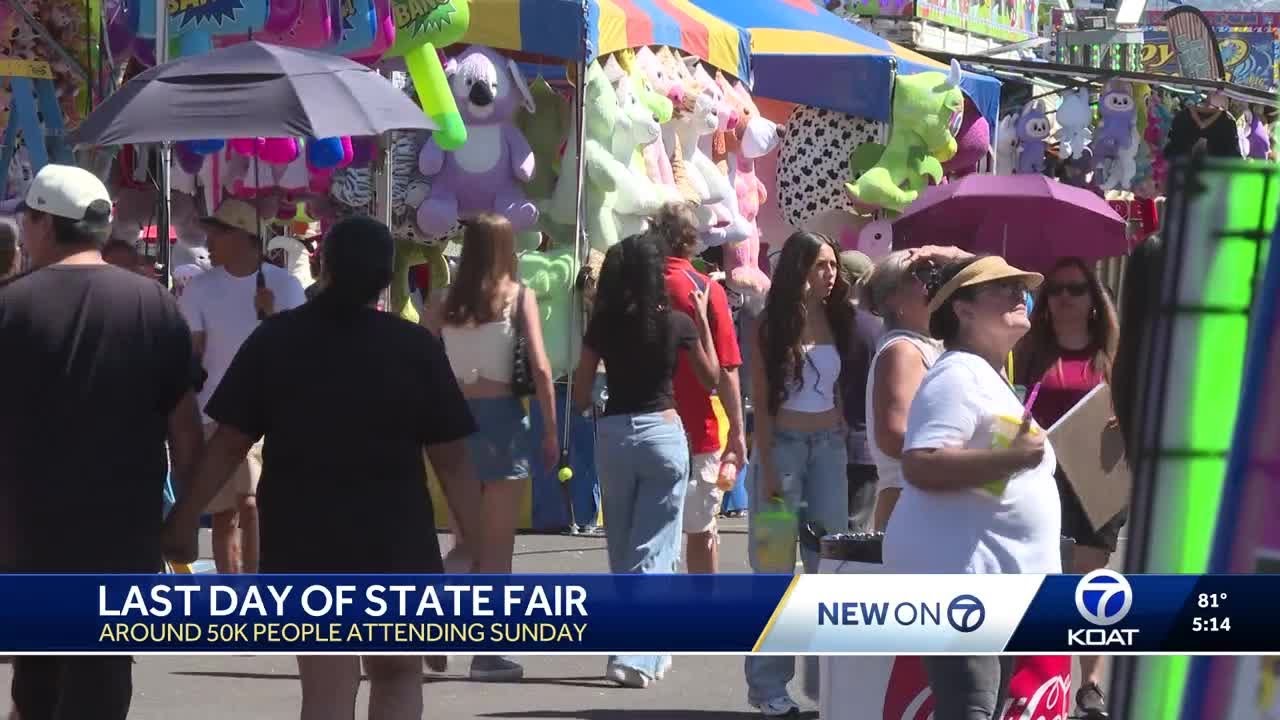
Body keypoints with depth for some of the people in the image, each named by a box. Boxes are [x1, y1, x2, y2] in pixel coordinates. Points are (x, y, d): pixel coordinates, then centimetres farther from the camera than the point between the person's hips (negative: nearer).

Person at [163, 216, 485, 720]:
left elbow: (229, 442, -1)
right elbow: (451, 457, -5)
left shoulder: (275, 339, -1)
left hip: (302, 541, 1)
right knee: (398, 674, 18)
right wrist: (475, 545, 1)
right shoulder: (416, 347, -4)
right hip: (395, 539, -1)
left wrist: (186, 514, 8)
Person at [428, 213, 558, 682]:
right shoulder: (518, 296, -3)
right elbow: (540, 368, -8)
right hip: (501, 415, -3)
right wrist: (550, 430, -1)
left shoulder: (446, 302, 5)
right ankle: (488, 651, 2)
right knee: (498, 543, 3)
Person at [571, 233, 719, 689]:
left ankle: (648, 650, 26)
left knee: (622, 551, 16)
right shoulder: (678, 324, -5)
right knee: (654, 549, 1)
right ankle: (634, 655, -13)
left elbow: (580, 397, 2)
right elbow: (711, 378, 10)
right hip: (663, 432, -2)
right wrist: (703, 320, 15)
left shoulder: (602, 326, -1)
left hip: (612, 434, 2)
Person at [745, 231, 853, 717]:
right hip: (784, 444, -4)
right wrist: (768, 471, -12)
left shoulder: (837, 320, 6)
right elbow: (761, 404, -6)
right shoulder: (772, 326, -5)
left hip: (830, 445, 4)